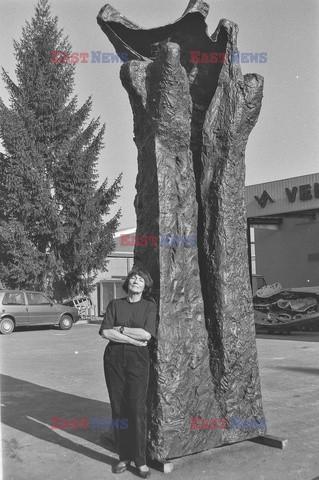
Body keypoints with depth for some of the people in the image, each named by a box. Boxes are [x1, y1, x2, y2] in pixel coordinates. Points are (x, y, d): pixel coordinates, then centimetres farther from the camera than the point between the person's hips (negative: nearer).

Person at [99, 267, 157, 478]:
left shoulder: (149, 306, 4)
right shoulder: (115, 304, 8)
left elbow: (147, 334, -10)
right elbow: (105, 332, -6)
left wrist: (120, 329, -7)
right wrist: (134, 340, -10)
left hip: (138, 360, -2)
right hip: (114, 359, 2)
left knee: (138, 409, -6)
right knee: (118, 408, 4)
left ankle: (141, 460, 5)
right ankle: (124, 457, 17)